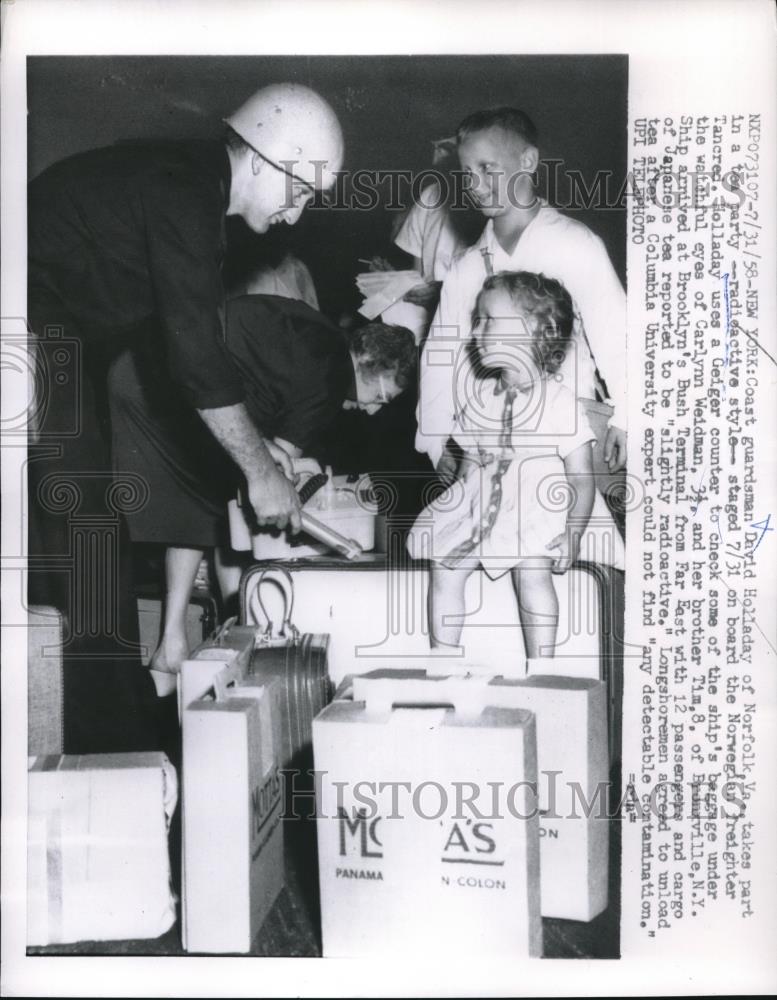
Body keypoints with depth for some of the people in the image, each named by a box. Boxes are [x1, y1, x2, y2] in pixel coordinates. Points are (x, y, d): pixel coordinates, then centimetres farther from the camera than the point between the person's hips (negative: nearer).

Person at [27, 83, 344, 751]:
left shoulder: (182, 182, 14)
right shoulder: (183, 195, -17)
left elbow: (195, 338, 17)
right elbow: (197, 356, -21)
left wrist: (254, 442, 14)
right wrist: (259, 469, -12)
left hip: (61, 345, 10)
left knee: (64, 558, 12)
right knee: (89, 554, -8)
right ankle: (116, 749, 2)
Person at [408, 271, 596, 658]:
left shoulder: (559, 402, -11)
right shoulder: (483, 394, 4)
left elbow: (582, 479, -8)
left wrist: (573, 535, -13)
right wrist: (457, 506, 4)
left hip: (534, 514, -5)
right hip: (478, 507, 5)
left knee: (532, 573, -22)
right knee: (443, 569, -4)